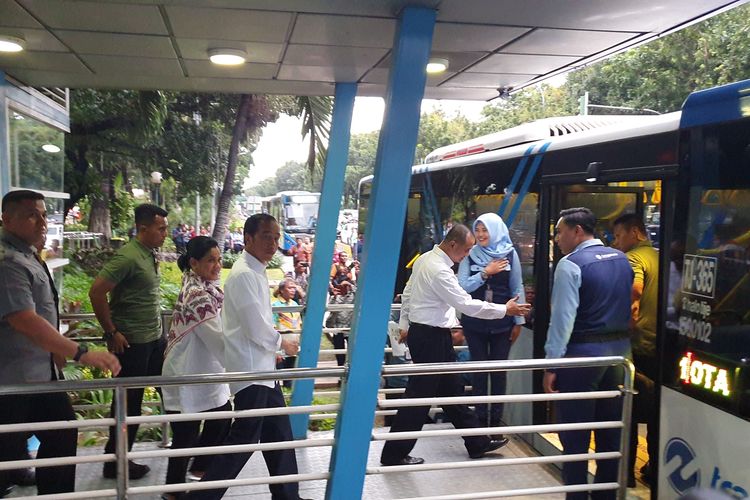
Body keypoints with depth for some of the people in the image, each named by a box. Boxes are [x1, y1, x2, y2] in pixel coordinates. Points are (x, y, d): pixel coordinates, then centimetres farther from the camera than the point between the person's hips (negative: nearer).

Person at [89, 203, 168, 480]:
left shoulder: (151, 254, 8)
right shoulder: (128, 257, -18)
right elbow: (96, 292, -21)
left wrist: (157, 328, 16)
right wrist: (112, 333, -17)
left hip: (155, 337, 8)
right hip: (132, 342, -8)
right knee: (129, 402, 3)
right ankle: (115, 462, 19)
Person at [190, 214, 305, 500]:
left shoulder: (256, 272, 12)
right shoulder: (244, 275, -19)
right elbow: (257, 329, -21)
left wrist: (274, 348, 17)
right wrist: (282, 344, -5)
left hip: (261, 368, 10)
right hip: (250, 371, -10)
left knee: (278, 433, 17)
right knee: (244, 439, -2)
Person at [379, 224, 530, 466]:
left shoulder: (425, 259, 7)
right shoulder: (439, 270, -23)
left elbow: (407, 293, 16)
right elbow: (467, 304, -23)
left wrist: (404, 324, 25)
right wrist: (504, 310, -14)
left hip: (422, 331, 10)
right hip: (430, 337, -10)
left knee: (452, 389, 16)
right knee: (420, 395, 0)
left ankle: (477, 443, 27)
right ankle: (394, 454, 11)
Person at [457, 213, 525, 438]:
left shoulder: (510, 254, -1)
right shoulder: (469, 255, 0)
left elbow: (517, 289, 2)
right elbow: (462, 286, -7)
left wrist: (518, 321, 0)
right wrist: (486, 273, -15)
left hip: (502, 322, 0)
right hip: (475, 322, 0)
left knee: (499, 371, 6)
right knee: (479, 370, 6)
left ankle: (496, 420, 16)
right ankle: (481, 419, 16)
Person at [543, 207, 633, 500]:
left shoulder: (570, 264, -13)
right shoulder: (622, 259, 9)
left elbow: (563, 317, -18)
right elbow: (630, 308, 14)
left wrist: (552, 364, -16)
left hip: (582, 354, -7)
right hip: (619, 351, 7)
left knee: (575, 436, 2)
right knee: (610, 433, 16)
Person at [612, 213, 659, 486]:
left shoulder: (633, 257, -13)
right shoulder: (660, 258, 10)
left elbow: (635, 288, -32)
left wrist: (627, 314, -21)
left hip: (636, 345, -7)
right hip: (660, 345, 7)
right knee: (655, 411, 16)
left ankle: (626, 470, 11)